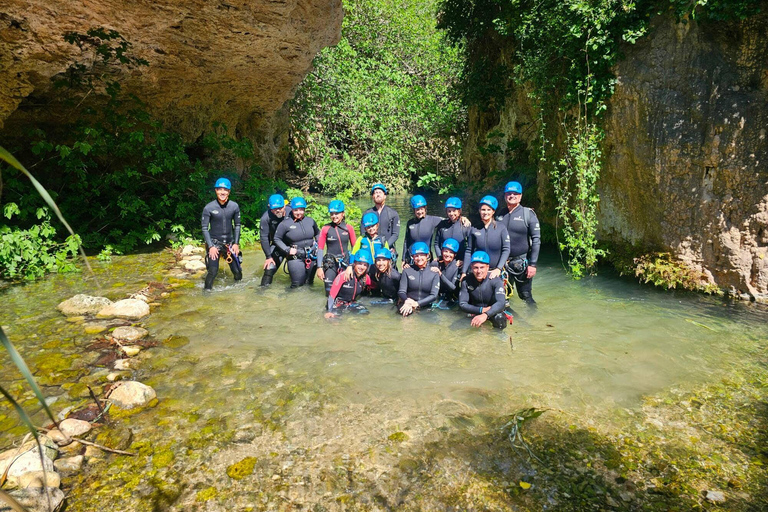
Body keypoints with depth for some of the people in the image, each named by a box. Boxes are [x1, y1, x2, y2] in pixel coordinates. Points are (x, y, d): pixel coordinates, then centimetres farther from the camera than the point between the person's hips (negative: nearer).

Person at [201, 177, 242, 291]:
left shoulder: (234, 206, -2)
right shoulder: (208, 208, -10)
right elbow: (205, 228, -5)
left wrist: (236, 243, 1)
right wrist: (211, 246, -12)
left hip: (230, 242, 3)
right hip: (214, 243, -3)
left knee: (237, 272, 4)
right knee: (213, 271, -15)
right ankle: (207, 290, 7)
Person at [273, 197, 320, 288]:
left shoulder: (310, 221, 2)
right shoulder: (285, 223, -9)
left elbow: (317, 233, 19)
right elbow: (277, 239, -1)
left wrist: (318, 244, 4)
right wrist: (287, 250, -11)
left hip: (312, 256, 4)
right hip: (295, 258, -4)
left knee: (310, 282, 14)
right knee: (298, 284, -3)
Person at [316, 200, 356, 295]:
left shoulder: (349, 228, 1)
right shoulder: (325, 229, -2)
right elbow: (320, 248, 0)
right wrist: (319, 267, -4)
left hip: (346, 262, 1)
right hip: (330, 263, -1)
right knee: (330, 292, -6)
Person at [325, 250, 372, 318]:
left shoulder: (366, 278, -7)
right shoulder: (343, 276, -22)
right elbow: (332, 294, -22)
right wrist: (330, 311, -29)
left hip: (351, 302, 4)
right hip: (338, 302, -4)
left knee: (364, 312, -21)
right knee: (335, 314, -32)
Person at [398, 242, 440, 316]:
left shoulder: (434, 273, 6)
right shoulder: (407, 271, 8)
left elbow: (434, 295, -2)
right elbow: (401, 291, 1)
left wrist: (417, 304, -17)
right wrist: (407, 300, -22)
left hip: (427, 309, 0)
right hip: (408, 307, 0)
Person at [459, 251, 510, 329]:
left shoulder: (495, 280, -23)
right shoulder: (467, 281, -16)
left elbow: (501, 302, -37)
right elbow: (462, 304, -15)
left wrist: (485, 315, -54)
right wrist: (481, 310, -27)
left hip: (493, 310, -2)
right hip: (476, 310, 3)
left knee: (500, 322, -31)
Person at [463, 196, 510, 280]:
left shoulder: (501, 228, 0)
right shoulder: (474, 229, 5)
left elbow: (506, 250, -3)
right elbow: (468, 251, 7)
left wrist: (498, 269, -13)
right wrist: (464, 272, 1)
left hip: (496, 272, -1)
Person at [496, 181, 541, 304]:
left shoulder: (528, 213, -3)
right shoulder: (500, 214, 8)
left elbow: (536, 240, -6)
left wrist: (532, 264, -12)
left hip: (522, 263, -4)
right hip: (501, 262, 4)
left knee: (526, 295, 1)